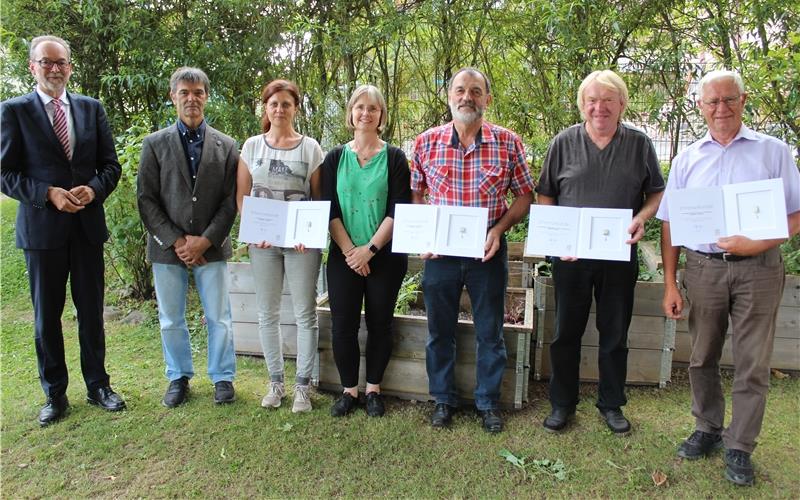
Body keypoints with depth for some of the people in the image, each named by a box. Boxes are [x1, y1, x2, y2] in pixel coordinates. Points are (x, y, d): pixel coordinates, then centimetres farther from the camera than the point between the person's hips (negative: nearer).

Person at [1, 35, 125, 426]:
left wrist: (93, 190, -12)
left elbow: (111, 165, 7)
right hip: (41, 228, -2)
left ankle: (97, 385, 25)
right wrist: (49, 194, -18)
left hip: (88, 224, 2)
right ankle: (55, 394, 23)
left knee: (92, 311, 10)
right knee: (47, 315, 9)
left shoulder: (91, 109, 7)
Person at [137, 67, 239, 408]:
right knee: (171, 320, 11)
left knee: (219, 318, 6)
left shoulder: (226, 146, 4)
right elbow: (146, 200, -1)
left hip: (211, 247, 0)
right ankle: (178, 377, 28)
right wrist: (176, 241, -10)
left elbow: (230, 201, -1)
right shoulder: (155, 144, 3)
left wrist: (204, 241, -11)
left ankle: (222, 377, 22)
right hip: (167, 246, 1)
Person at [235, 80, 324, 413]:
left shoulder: (310, 148, 3)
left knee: (305, 313, 2)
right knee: (268, 313, 9)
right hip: (262, 242, 2)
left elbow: (320, 198, 3)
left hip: (301, 242, -2)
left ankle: (302, 385, 14)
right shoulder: (252, 146, 7)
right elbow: (241, 196, 8)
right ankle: (275, 382, 23)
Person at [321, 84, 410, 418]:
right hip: (344, 255, 1)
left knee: (379, 323, 6)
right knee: (343, 325, 2)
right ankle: (349, 390, 19)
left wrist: (370, 249, -13)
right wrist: (349, 249, -10)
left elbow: (399, 210, -6)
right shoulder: (335, 158, 7)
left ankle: (373, 389, 22)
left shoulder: (394, 158, 2)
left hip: (385, 255, -1)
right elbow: (329, 209, 1)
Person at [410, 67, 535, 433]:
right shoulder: (426, 142, 1)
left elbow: (524, 195, 4)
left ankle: (488, 402, 29)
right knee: (440, 330, 12)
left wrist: (499, 229, -11)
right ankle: (443, 399, 31)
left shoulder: (507, 142, -2)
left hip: (488, 251, -1)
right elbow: (415, 194, 8)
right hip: (439, 250, 1)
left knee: (490, 332, 11)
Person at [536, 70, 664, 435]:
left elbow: (657, 193, 7)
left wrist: (641, 218, -13)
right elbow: (544, 195, 4)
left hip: (620, 254, 1)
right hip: (570, 254, 0)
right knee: (567, 331, 9)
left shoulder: (639, 144, 2)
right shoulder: (564, 142, 1)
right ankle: (562, 403, 25)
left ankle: (612, 404, 30)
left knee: (615, 333, 12)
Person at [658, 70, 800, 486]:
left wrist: (757, 244, -18)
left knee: (752, 364, 4)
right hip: (703, 268, 2)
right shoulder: (687, 159, 8)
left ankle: (739, 448, 17)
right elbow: (670, 226, 7)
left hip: (757, 269, -2)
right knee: (701, 358, 12)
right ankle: (708, 429, 30)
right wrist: (670, 284, 1)